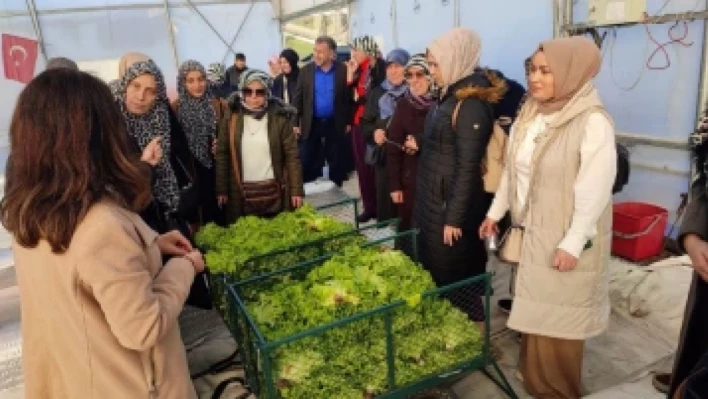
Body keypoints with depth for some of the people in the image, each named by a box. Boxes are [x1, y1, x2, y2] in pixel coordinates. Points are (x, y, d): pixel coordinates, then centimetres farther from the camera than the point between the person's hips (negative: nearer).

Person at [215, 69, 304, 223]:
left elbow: (292, 155, -4)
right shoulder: (232, 117, -1)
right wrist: (221, 189, 1)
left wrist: (296, 190, -7)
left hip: (274, 190, -1)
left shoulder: (280, 118, -5)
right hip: (242, 192, 1)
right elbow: (222, 154, 3)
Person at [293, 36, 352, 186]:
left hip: (336, 124, -1)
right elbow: (298, 98, 1)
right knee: (307, 162, 3)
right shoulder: (306, 71, -1)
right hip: (311, 123, 1)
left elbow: (350, 97, -1)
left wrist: (349, 122, -2)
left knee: (336, 162, 9)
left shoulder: (344, 70, -5)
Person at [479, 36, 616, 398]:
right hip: (530, 229, 7)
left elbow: (594, 190, -19)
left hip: (563, 237, -6)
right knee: (533, 309, 18)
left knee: (557, 316, 7)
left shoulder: (593, 122, -18)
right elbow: (512, 169, 10)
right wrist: (495, 212, 13)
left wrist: (572, 243, -18)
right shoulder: (531, 114, 4)